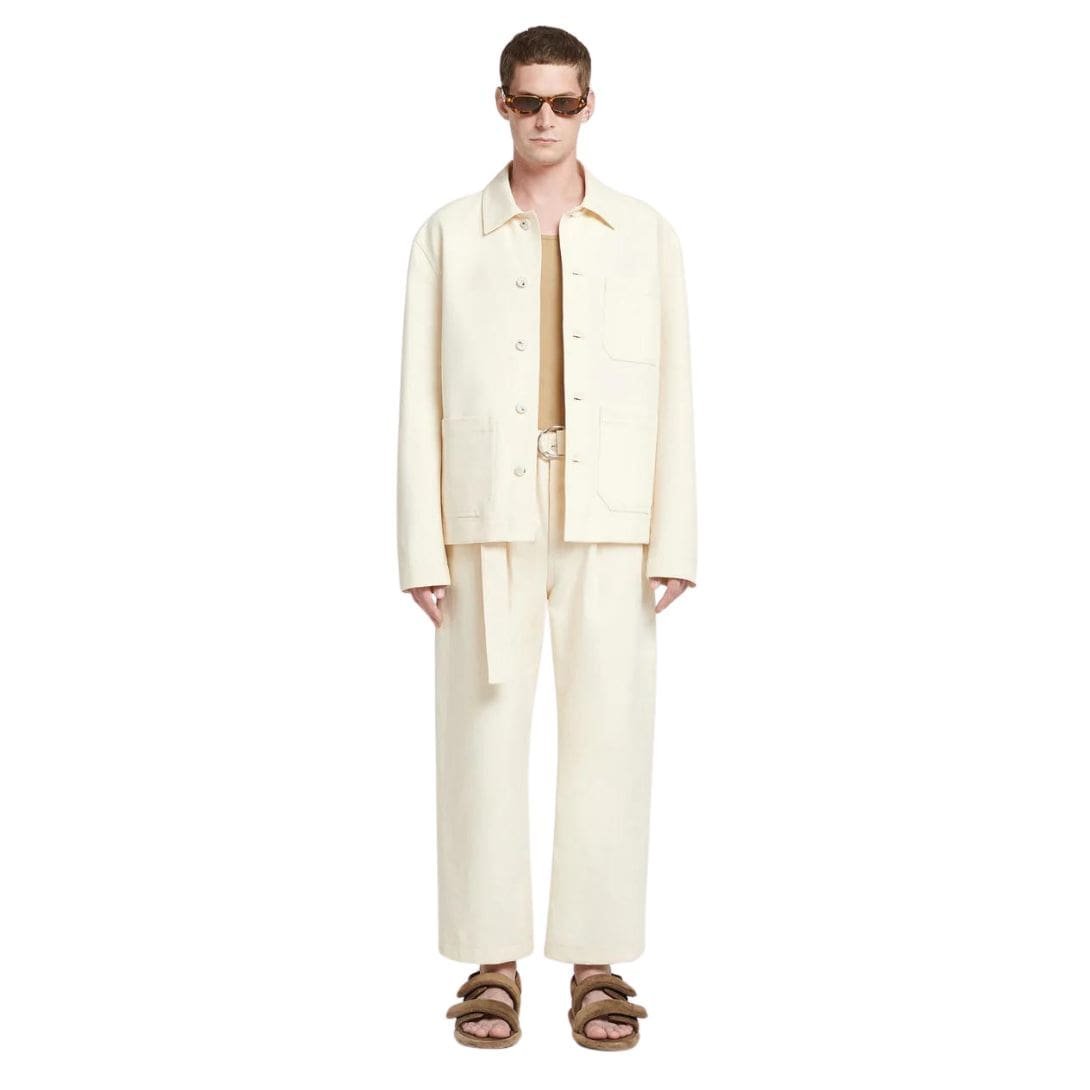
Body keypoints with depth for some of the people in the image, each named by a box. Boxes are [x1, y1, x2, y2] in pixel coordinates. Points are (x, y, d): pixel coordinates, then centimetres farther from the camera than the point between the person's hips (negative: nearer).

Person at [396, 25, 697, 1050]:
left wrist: (673, 543, -2)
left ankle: (599, 965, 11)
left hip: (609, 528, 0)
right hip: (490, 524, 0)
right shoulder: (448, 236, 7)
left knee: (608, 741, 1)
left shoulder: (645, 236, 8)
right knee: (485, 741, 1)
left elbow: (672, 396, 5)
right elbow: (420, 397, 3)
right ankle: (492, 965, 11)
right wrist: (423, 548, -3)